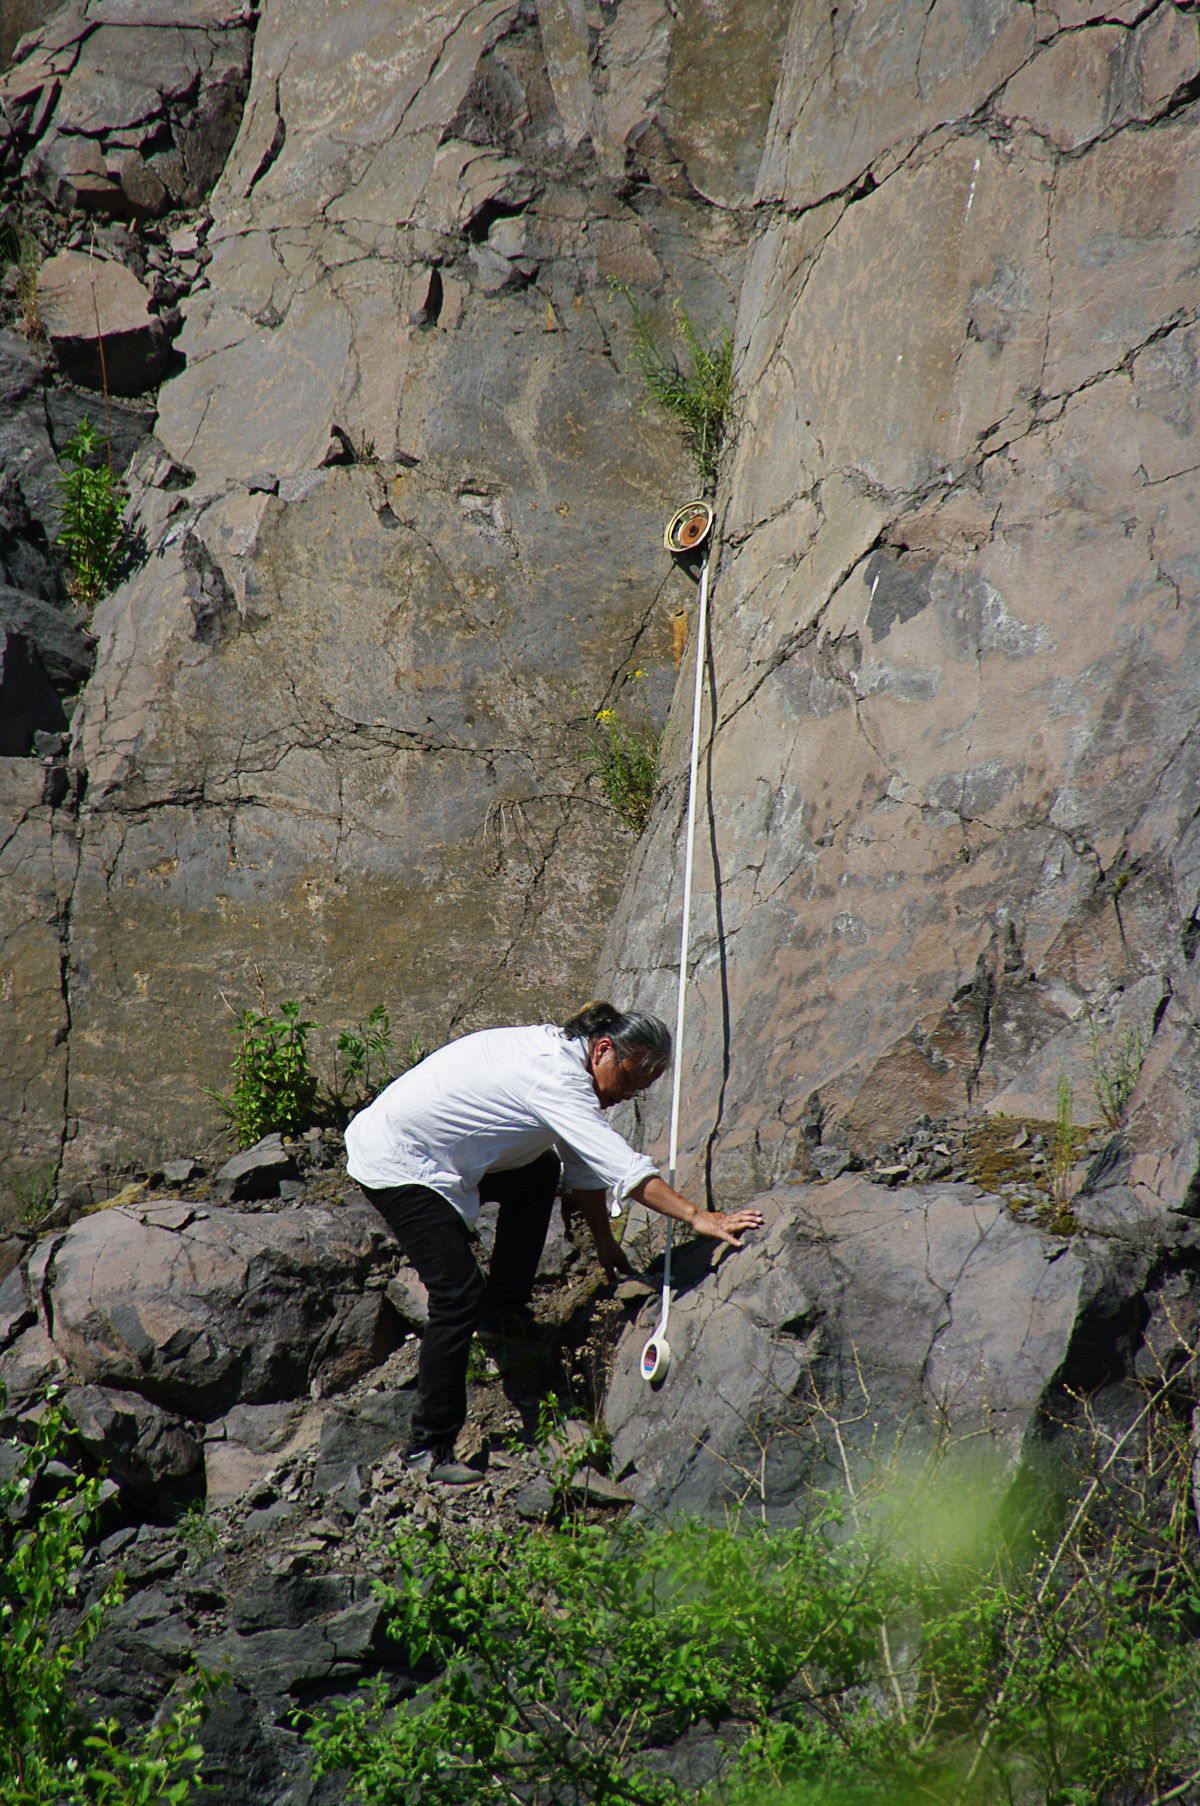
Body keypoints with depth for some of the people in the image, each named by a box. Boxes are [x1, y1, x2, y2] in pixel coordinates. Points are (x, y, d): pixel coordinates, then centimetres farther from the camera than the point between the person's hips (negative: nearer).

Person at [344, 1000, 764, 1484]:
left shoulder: (562, 1056, 6)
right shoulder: (555, 1078, -24)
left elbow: (584, 1165, 16)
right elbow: (624, 1168, -31)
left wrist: (604, 1240, 15)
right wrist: (698, 1217, -32)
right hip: (396, 1166, -10)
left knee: (537, 1176, 19)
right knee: (459, 1295, -15)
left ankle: (501, 1315, 24)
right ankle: (429, 1448, -10)